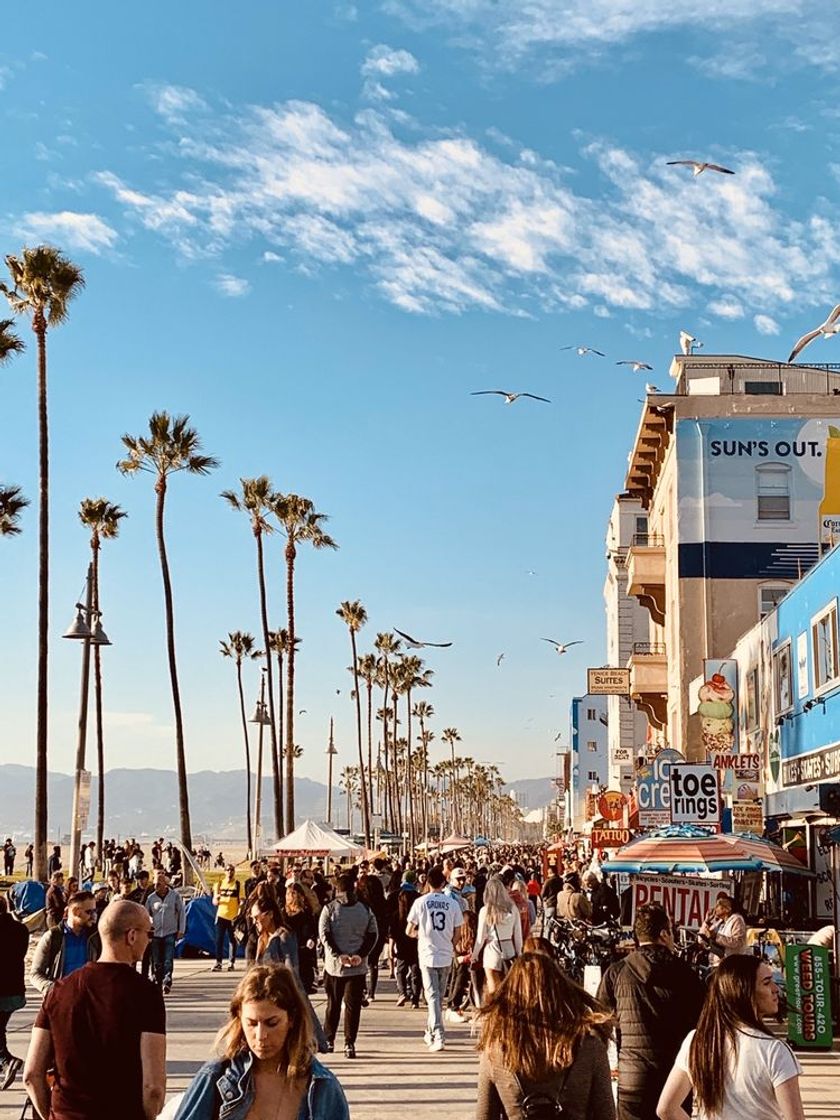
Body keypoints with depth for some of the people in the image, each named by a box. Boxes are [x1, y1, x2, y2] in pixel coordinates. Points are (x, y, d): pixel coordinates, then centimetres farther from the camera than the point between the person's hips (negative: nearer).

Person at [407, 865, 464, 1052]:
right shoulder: (452, 903, -1)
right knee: (439, 996, 17)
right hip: (446, 955, 3)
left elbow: (409, 931, -2)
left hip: (427, 954, -3)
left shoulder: (420, 902, -7)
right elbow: (457, 933, 2)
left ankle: (438, 1036, -14)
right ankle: (431, 1032, 30)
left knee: (432, 995, -2)